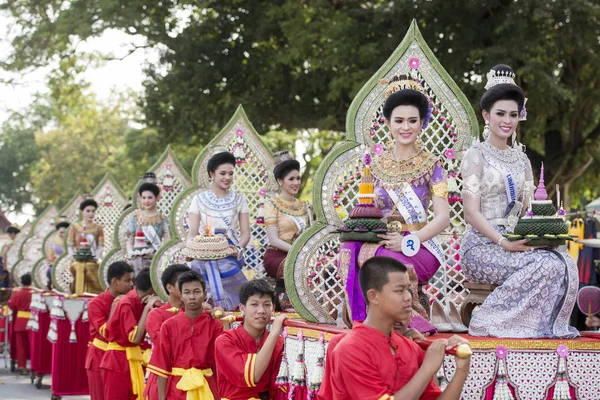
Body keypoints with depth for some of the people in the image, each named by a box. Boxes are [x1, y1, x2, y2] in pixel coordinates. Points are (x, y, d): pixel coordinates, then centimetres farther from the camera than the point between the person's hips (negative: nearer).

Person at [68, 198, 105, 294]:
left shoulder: (98, 228, 7)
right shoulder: (75, 227, 7)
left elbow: (100, 247, 2)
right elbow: (70, 246, 4)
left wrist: (96, 257, -11)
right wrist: (74, 256, -9)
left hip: (93, 264, 0)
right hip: (78, 264, 0)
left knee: (94, 291, -4)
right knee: (79, 290, -2)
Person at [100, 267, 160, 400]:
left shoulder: (140, 301, 6)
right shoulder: (126, 304, -18)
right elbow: (135, 338, -25)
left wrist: (155, 305, -9)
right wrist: (147, 308, -21)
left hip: (133, 360, 8)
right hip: (118, 361, -8)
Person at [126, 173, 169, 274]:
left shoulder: (162, 219, 4)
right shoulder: (135, 217, 9)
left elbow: (167, 242, 0)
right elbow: (129, 240, 12)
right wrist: (131, 253, -5)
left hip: (155, 260, -1)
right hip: (137, 261, 1)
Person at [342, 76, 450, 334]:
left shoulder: (431, 165, 5)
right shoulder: (376, 164, 15)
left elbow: (442, 217, -4)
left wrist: (408, 241, -19)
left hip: (419, 246, -3)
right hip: (378, 241, 3)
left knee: (389, 260, -37)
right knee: (351, 251, -32)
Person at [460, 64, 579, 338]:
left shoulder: (521, 160, 20)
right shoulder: (476, 156, 0)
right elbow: (472, 213, -8)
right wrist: (502, 242, -21)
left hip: (514, 246, 6)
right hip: (481, 248, -6)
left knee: (566, 263, -23)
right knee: (548, 264, -29)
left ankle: (546, 326, -13)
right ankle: (489, 323, -20)